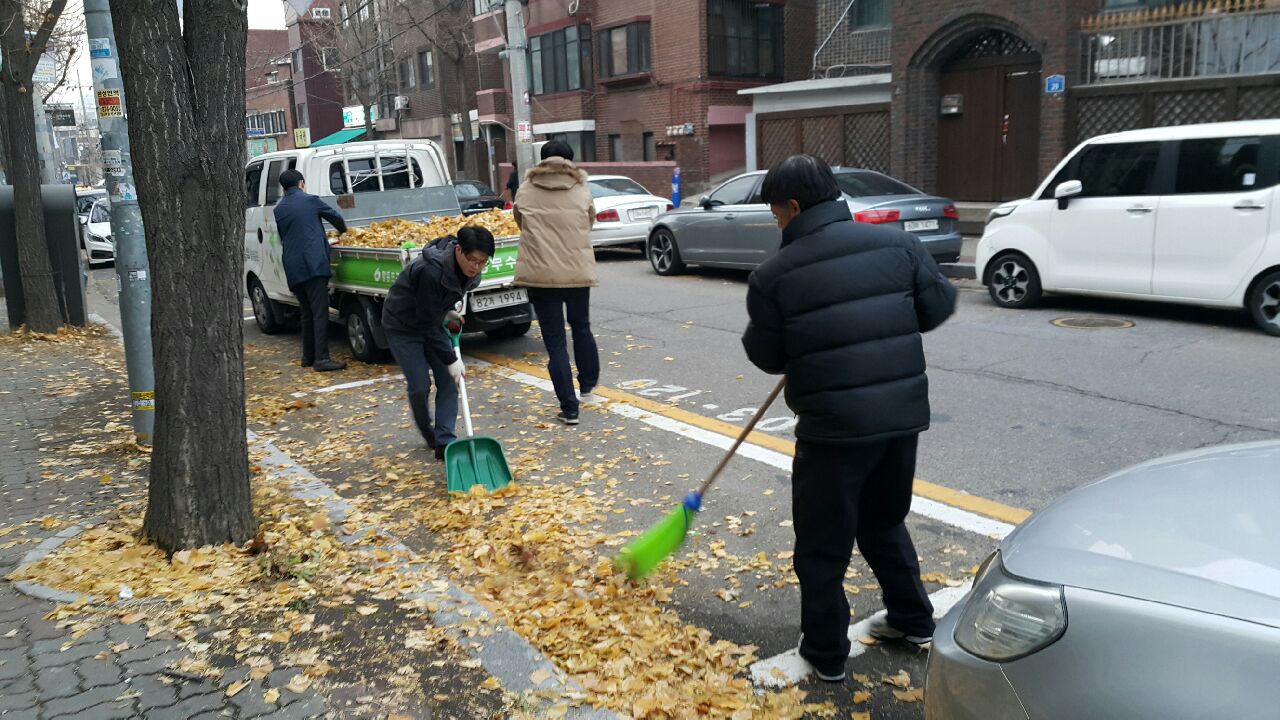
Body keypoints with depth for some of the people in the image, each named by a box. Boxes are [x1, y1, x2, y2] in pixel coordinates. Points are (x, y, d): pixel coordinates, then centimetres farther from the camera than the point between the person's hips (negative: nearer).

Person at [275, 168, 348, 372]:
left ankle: (308, 356, 20)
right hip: (313, 264, -6)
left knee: (306, 313, 16)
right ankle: (321, 358, -14)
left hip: (292, 268, 6)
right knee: (320, 312, -8)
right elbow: (335, 216, 13)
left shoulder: (278, 209, 15)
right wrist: (343, 230, 36)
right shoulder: (310, 200, 1)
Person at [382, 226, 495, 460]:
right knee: (420, 385, -7)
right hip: (403, 326, -6)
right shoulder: (430, 271, -37)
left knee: (448, 382, -4)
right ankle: (427, 432, 21)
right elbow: (427, 324, -30)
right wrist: (451, 360, -25)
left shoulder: (468, 269, -15)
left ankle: (444, 442, 0)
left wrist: (454, 311, -4)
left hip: (433, 321, 7)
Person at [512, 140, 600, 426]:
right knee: (581, 327, 25)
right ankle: (588, 384, 39)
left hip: (539, 273, -1)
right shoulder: (582, 191, 1)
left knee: (555, 341, 3)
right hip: (578, 271, 1)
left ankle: (569, 408, 2)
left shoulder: (525, 191, 0)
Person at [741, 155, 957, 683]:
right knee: (885, 521, 26)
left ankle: (825, 653, 21)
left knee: (822, 542, 10)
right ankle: (913, 619, 37)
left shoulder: (774, 275, -9)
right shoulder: (897, 243, 0)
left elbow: (768, 356, -1)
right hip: (903, 415, 5)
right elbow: (938, 306, 7)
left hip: (832, 426, -5)